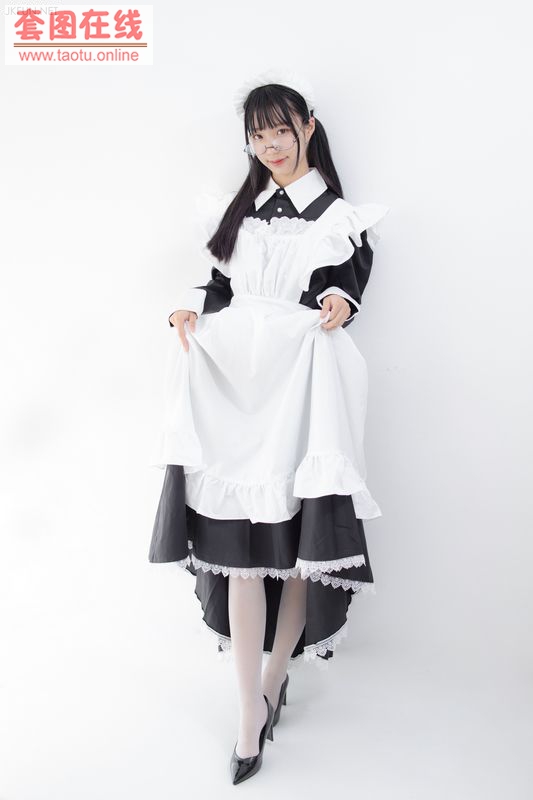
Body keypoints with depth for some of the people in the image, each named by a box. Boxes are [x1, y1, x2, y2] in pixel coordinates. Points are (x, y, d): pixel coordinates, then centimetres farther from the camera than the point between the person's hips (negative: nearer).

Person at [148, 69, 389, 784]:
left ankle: (277, 675, 26)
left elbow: (344, 297, 4)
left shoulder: (342, 217, 9)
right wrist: (191, 310, -2)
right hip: (232, 380, 3)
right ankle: (252, 709, 11)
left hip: (302, 380, -2)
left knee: (297, 541, 1)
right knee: (238, 547, -2)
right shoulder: (238, 210, 20)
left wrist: (338, 305, -18)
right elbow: (222, 287, 18)